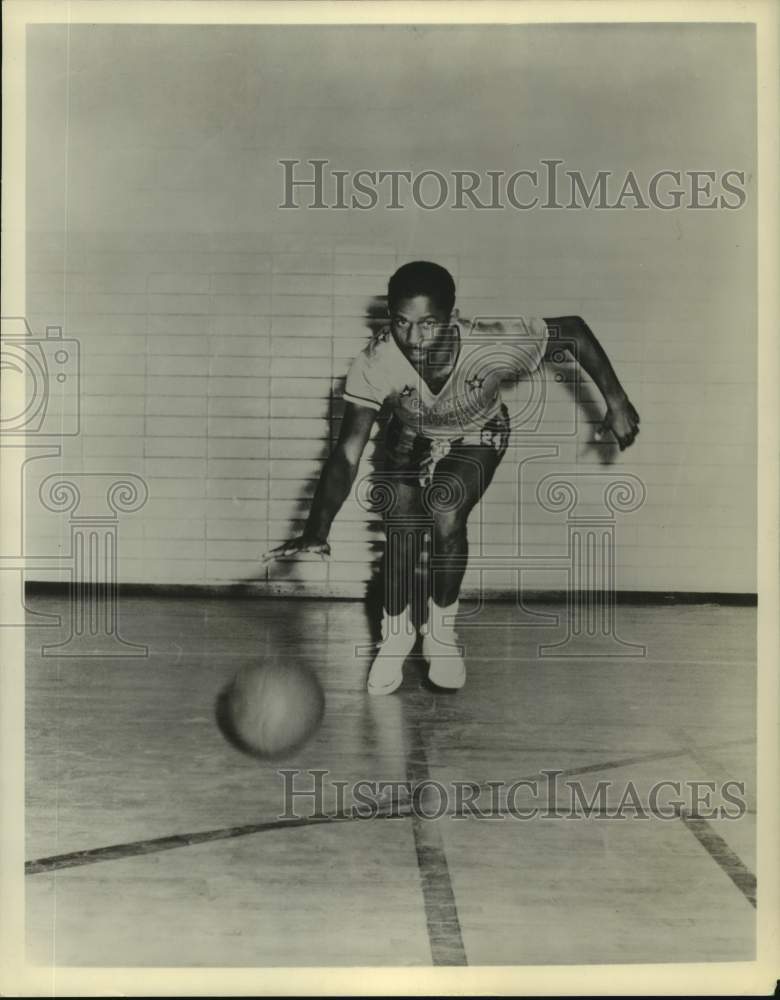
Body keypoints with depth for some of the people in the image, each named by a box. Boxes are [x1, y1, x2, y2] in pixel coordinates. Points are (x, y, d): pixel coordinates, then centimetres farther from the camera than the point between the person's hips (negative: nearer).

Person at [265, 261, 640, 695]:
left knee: (447, 515, -25)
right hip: (412, 437, 1)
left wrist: (616, 400, -22)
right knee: (401, 523, -16)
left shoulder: (494, 345, -39)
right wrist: (317, 531, -51)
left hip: (477, 436, -1)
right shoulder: (374, 364, -37)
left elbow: (573, 329, -23)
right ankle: (395, 634, 12)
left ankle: (442, 632, 1)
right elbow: (347, 454, -39)